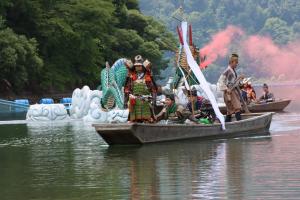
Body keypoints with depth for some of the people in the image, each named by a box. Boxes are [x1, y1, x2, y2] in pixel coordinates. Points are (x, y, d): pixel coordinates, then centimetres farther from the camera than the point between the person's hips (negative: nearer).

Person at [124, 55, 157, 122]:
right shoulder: (131, 77, 10)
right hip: (134, 103, 1)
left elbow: (154, 89, 7)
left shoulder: (148, 76, 7)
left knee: (147, 120, -5)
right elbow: (127, 88, 11)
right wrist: (126, 99, 5)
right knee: (134, 119, 1)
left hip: (145, 102, -1)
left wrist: (153, 99, -1)